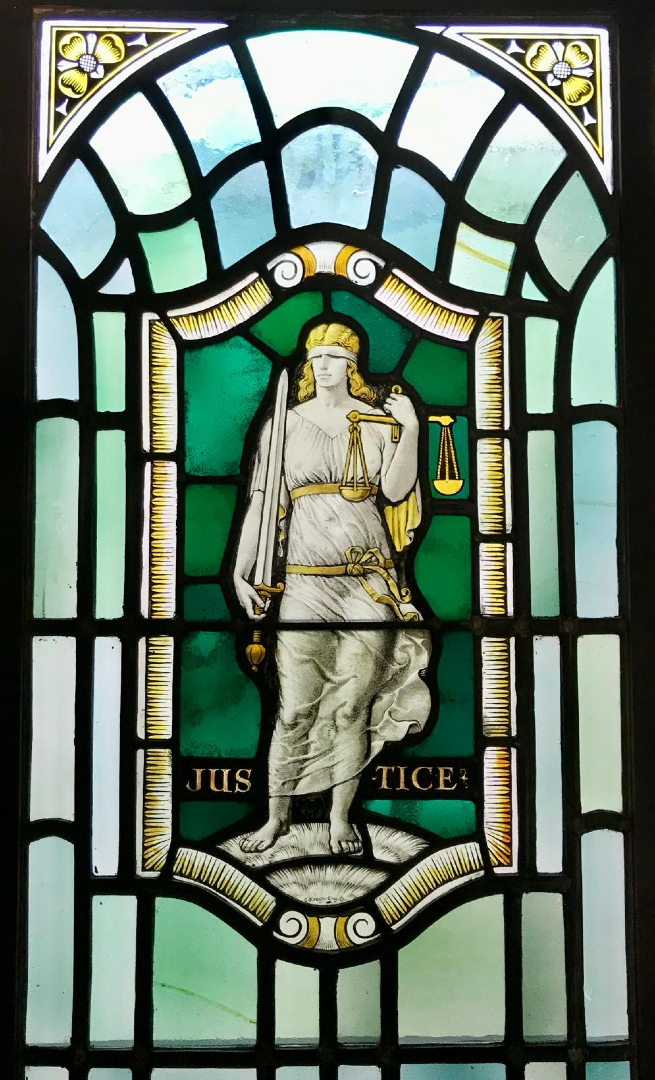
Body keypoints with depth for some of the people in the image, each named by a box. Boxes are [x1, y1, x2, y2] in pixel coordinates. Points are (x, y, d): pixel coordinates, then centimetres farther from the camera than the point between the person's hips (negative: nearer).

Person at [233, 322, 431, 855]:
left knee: (352, 707, 6)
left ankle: (341, 817, 21)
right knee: (295, 710, 1)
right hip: (305, 581, 0)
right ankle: (278, 815, 19)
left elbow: (395, 490, -4)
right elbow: (262, 502, 4)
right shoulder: (283, 425, 7)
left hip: (370, 582, 1)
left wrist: (411, 431, -13)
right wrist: (240, 572, 0)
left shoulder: (377, 421, 7)